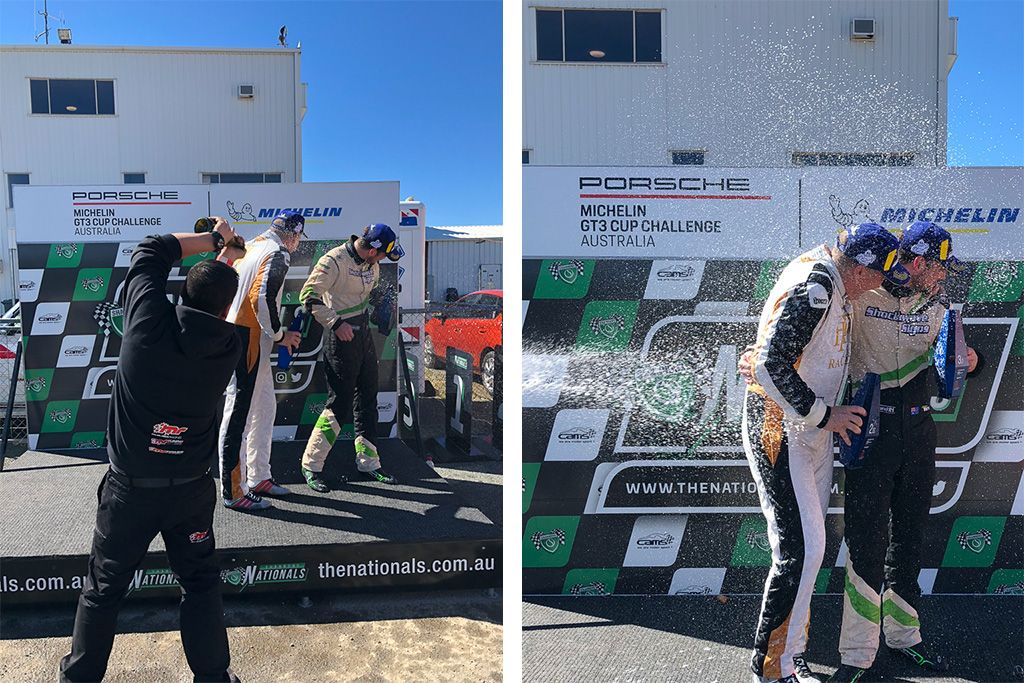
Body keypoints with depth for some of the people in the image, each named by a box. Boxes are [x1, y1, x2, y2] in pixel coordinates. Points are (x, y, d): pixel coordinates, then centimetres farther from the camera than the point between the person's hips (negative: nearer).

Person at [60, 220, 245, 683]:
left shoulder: (150, 321, -16)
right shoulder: (229, 347, -12)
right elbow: (216, 317, 10)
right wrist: (225, 251, 18)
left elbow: (152, 250, -2)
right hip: (190, 489, 1)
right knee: (201, 584, 16)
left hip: (128, 488, 0)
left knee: (103, 589, 16)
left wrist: (211, 241, 6)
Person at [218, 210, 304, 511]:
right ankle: (233, 492, 3)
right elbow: (262, 298, -23)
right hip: (247, 339, -10)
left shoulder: (251, 246, 17)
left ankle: (259, 477, 27)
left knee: (264, 408, 17)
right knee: (239, 413, -4)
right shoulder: (278, 254, -11)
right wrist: (280, 335, -12)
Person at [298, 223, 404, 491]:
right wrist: (336, 323, -23)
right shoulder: (334, 261, -18)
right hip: (341, 337, -9)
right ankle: (311, 466, 6)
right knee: (340, 403, -7)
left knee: (367, 399, 12)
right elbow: (308, 295, -21)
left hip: (364, 335, 9)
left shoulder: (371, 262, 7)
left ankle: (368, 462, 23)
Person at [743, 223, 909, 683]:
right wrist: (824, 414, -19)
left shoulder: (831, 284, 11)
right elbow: (771, 366, -26)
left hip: (813, 431, 10)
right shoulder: (813, 288, -20)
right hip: (778, 430, -10)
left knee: (808, 550, 13)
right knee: (800, 551, -11)